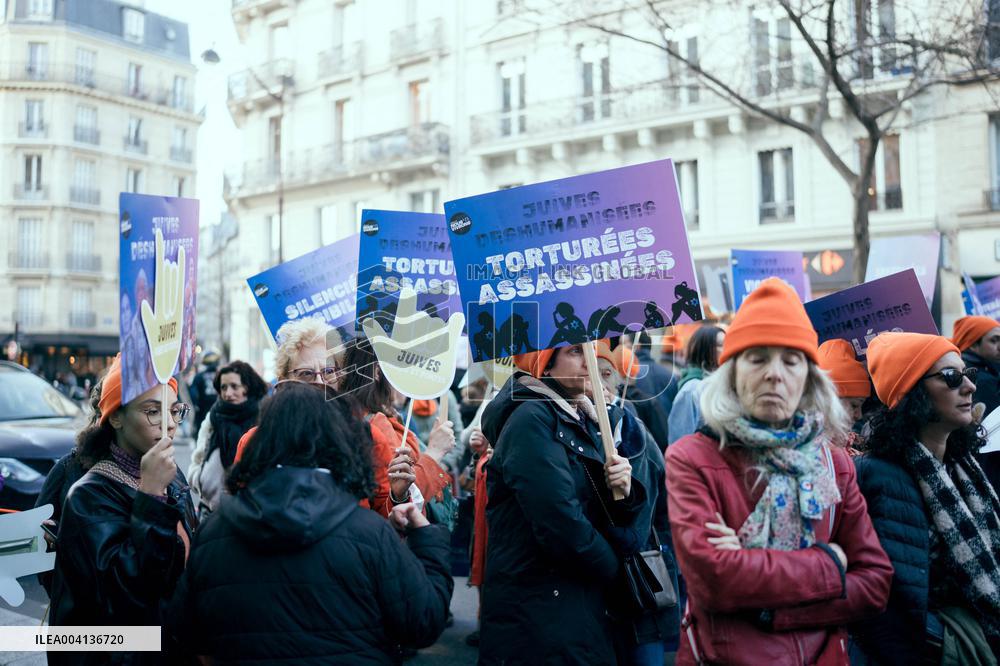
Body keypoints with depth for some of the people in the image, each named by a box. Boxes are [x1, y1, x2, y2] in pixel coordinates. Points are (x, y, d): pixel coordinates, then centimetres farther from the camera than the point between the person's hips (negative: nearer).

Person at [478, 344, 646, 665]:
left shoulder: (586, 421, 11)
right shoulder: (531, 419, -14)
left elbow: (616, 519, 11)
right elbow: (561, 523, -23)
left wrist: (623, 490, -11)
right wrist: (612, 566, -7)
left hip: (584, 608, 8)